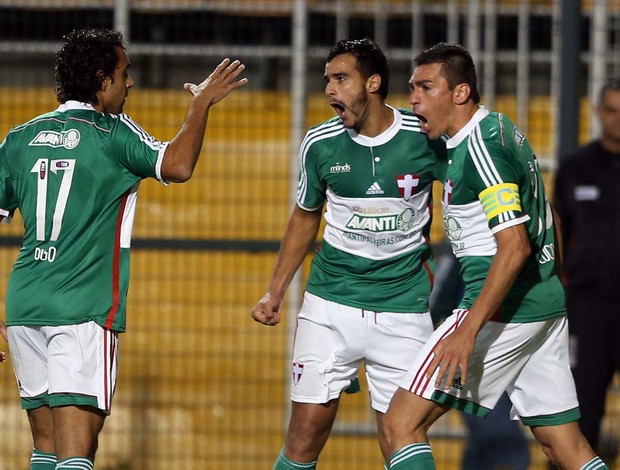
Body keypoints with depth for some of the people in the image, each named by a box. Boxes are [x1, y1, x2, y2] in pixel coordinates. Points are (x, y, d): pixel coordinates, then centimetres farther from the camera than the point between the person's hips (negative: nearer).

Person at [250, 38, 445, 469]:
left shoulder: (425, 138, -9)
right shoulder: (321, 143, -2)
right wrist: (276, 292, 14)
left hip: (403, 309, -1)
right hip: (331, 303, 1)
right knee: (306, 434, -5)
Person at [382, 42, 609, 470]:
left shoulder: (481, 146, -16)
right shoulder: (500, 131, 15)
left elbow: (514, 247, -24)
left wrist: (468, 330, -27)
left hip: (503, 309, -10)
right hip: (545, 305, 10)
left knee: (402, 423, -8)